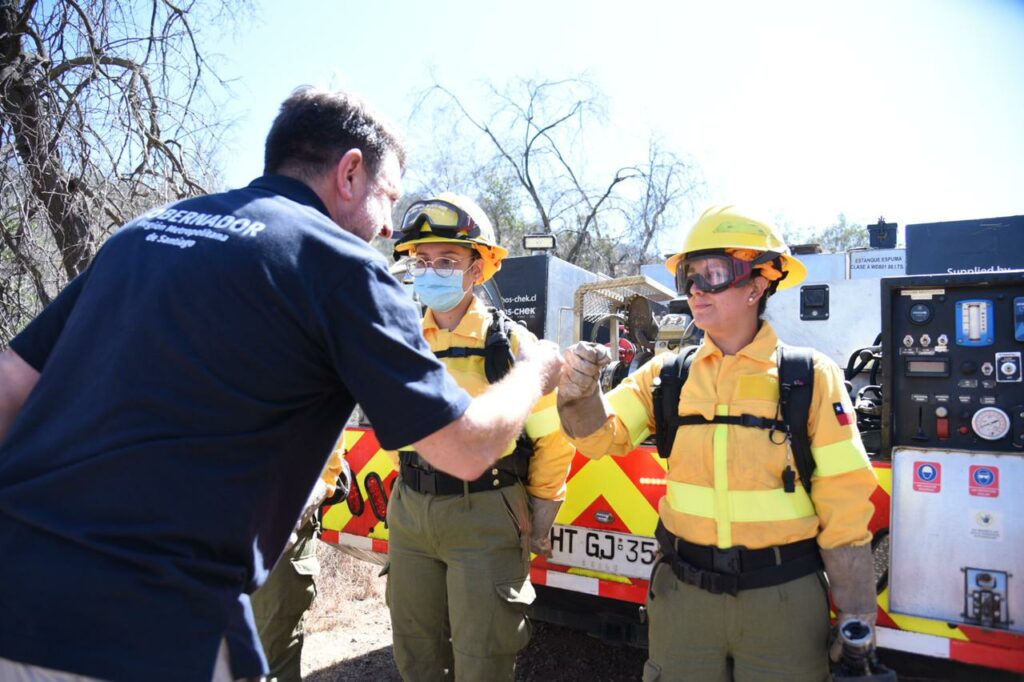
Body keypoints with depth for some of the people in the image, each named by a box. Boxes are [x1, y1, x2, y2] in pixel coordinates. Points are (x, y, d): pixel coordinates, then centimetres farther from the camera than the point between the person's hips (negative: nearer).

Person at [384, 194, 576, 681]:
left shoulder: (509, 343, -11)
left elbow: (553, 437, -6)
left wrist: (538, 521, -2)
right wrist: (413, 489, 13)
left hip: (484, 517, -5)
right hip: (410, 512, 5)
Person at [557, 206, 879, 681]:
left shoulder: (810, 378, -8)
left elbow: (844, 510, -6)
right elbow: (601, 433, -8)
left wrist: (856, 625, -4)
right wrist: (581, 392, -30)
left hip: (782, 596, -2)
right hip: (682, 591, 3)